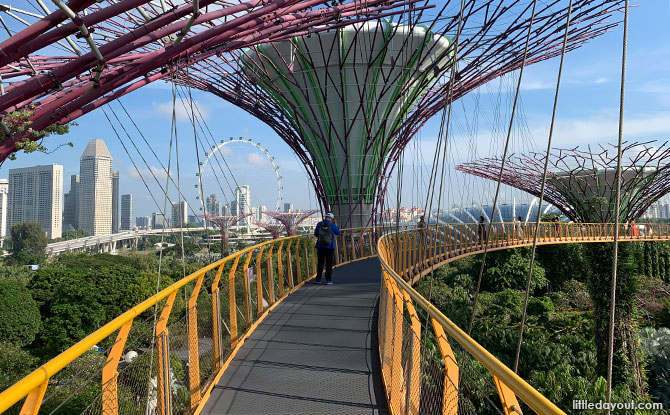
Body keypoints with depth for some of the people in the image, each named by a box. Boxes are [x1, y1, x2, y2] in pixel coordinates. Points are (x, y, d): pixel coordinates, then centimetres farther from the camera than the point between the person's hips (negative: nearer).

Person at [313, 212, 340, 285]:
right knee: (329, 264, 4)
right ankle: (328, 280, 3)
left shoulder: (319, 224, -1)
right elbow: (338, 232, 10)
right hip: (330, 247, -2)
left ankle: (318, 279, 13)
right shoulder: (332, 225, -6)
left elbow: (315, 234, 7)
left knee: (320, 264, 10)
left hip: (320, 247, 2)